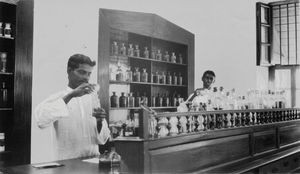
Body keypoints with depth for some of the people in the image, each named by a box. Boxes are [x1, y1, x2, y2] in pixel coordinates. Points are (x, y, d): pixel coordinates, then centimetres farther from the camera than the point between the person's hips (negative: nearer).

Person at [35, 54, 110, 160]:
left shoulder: (93, 98, 10)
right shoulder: (58, 98, -1)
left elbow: (102, 139, 9)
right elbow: (41, 120, -23)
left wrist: (99, 121, -10)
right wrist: (70, 95, -23)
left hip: (93, 162, 3)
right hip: (67, 163, -3)